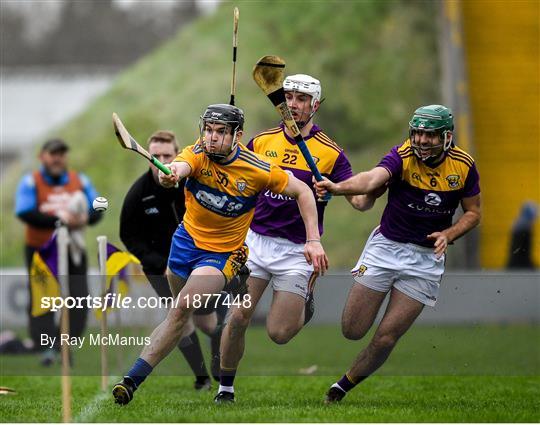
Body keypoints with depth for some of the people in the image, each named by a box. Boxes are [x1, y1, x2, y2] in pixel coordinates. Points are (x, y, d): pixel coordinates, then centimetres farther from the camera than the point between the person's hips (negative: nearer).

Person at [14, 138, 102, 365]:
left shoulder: (81, 181, 7)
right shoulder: (30, 182, -5)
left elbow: (97, 210, 4)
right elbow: (25, 213, -18)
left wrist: (84, 219, -20)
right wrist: (59, 220, -26)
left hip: (73, 250, 3)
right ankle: (46, 347, -9)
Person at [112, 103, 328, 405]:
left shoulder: (257, 170, -18)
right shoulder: (198, 153, -15)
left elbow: (302, 191, -5)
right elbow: (181, 166, -39)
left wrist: (313, 240, -13)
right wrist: (171, 174, -65)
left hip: (222, 253, -4)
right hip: (186, 240, 4)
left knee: (182, 309, -23)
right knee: (182, 309, 19)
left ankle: (134, 379, -25)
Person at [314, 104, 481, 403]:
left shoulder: (463, 166, -6)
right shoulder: (402, 157, -16)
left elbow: (473, 213, 6)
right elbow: (372, 179, -36)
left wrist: (448, 235, -14)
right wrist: (338, 187, -57)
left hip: (426, 258, 1)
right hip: (386, 247, -1)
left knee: (386, 339, -5)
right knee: (352, 331, 1)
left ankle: (343, 387, 19)